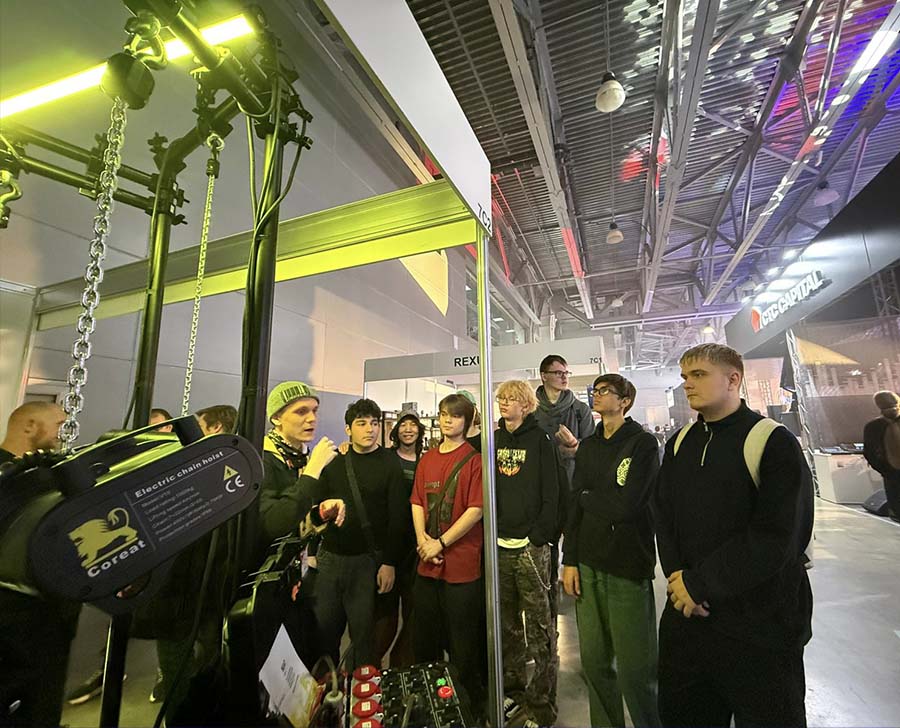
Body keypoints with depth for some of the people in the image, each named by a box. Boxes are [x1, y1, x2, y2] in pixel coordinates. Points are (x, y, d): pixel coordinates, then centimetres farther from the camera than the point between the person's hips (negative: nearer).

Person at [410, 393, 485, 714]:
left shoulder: (474, 459, -10)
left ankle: (470, 704, 34)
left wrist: (441, 543, -14)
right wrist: (422, 539, -6)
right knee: (424, 640, 21)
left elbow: (476, 510, -15)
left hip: (462, 564, -6)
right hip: (427, 563, 6)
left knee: (463, 645, 10)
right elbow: (418, 502, 9)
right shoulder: (427, 459, 7)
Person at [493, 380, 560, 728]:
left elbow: (551, 494, -8)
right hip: (499, 544, 5)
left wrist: (539, 535, -13)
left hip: (531, 545, -5)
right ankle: (513, 691, 34)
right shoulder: (493, 440, 9)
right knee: (506, 624, 17)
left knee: (539, 628, 4)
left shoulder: (539, 440, -4)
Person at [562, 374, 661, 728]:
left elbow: (626, 506, -15)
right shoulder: (588, 447, 10)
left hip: (629, 567, -4)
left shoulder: (643, 443, -6)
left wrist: (588, 496, 0)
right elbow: (574, 506, 8)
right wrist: (570, 561, 5)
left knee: (635, 669, 2)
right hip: (588, 565, 5)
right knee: (594, 661, 12)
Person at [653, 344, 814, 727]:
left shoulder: (775, 444, -12)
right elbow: (663, 518, 4)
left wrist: (700, 583, -18)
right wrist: (678, 577, -11)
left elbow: (777, 537, -20)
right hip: (685, 614, 5)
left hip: (759, 627, -5)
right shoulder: (679, 444, 6)